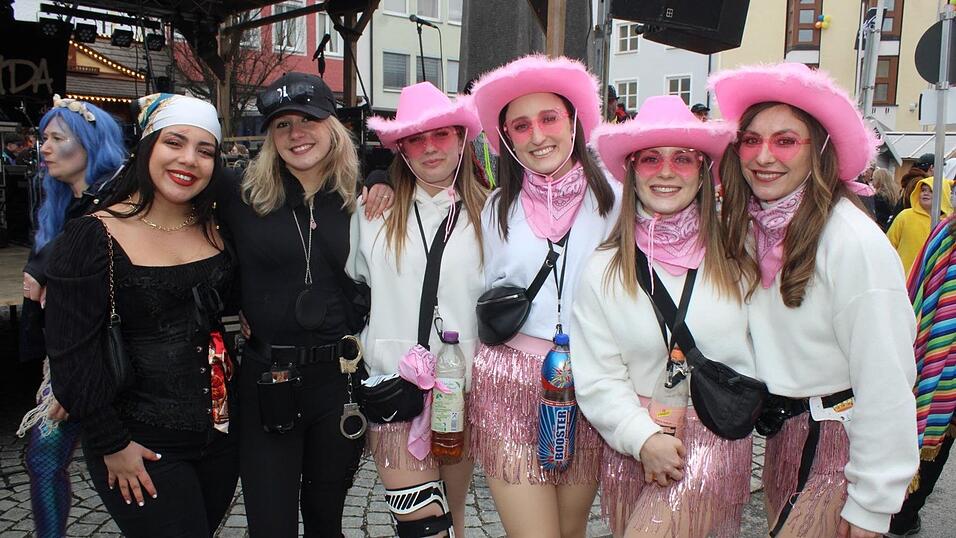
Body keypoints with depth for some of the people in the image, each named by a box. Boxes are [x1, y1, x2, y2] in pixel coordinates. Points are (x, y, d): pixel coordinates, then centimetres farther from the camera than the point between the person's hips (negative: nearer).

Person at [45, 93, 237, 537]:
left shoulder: (215, 228, 3)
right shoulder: (94, 237, -13)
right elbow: (71, 354, -13)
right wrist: (112, 445, -12)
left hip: (219, 432, 6)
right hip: (143, 449, -5)